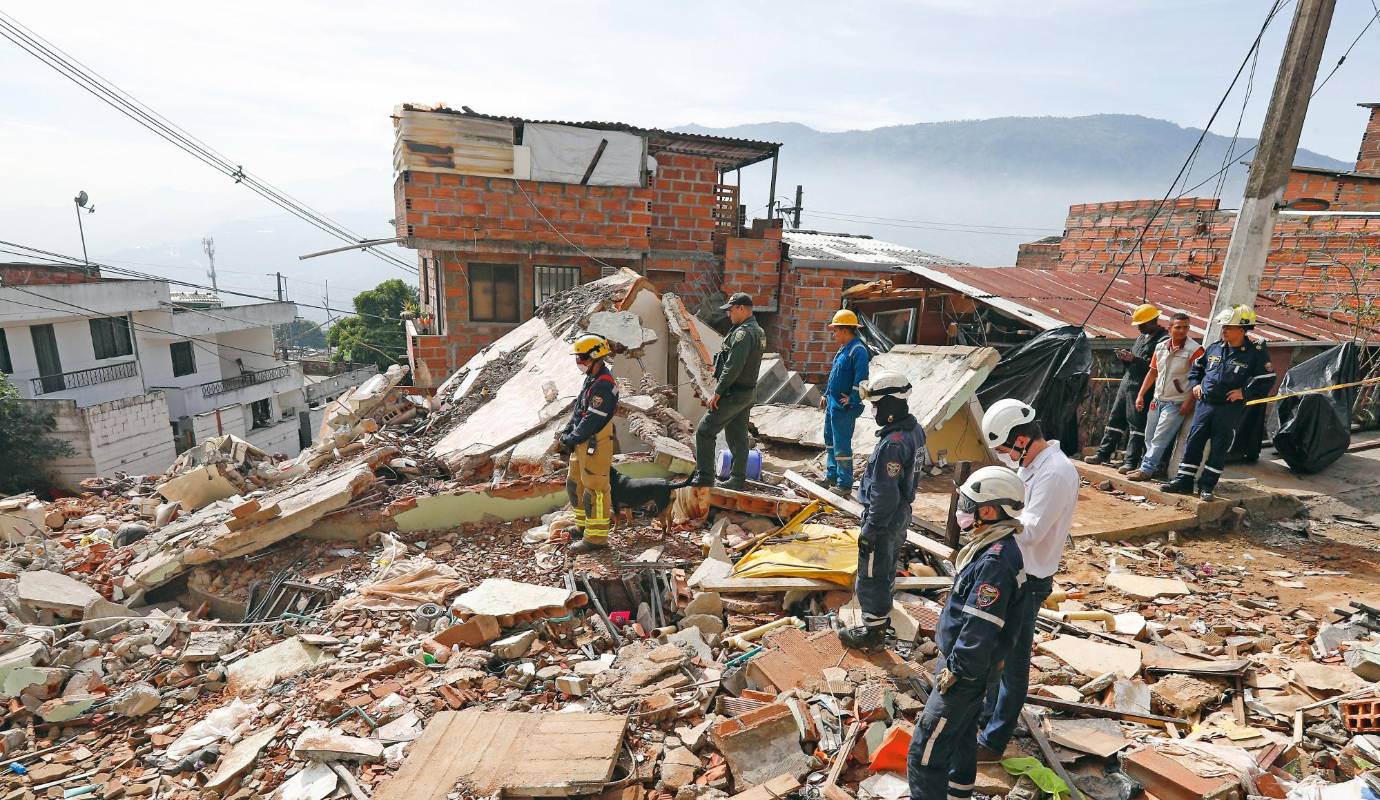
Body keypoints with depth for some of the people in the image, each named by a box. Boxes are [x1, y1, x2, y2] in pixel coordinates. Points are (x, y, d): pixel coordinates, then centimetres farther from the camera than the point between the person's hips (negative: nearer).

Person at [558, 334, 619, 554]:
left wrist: (570, 441, -15)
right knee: (575, 484, 20)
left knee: (594, 490, -2)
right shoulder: (592, 378, 12)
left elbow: (592, 420, -23)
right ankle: (583, 526, 36)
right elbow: (578, 410, 16)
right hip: (582, 443, 11)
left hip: (595, 445, -11)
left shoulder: (603, 384, -21)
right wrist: (565, 434, 7)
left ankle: (596, 537, 9)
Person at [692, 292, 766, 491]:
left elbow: (733, 368, -25)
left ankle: (704, 476, 2)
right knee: (738, 437, 13)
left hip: (734, 394, -10)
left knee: (704, 432, -2)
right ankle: (737, 479, 19)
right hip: (749, 392, 10)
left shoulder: (743, 333, -19)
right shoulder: (758, 331, 14)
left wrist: (718, 393, -19)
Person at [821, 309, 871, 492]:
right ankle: (831, 476, 34)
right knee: (830, 442, 20)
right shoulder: (844, 348, 13)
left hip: (844, 408, -10)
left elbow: (861, 379, -25)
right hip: (833, 404, 10)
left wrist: (853, 400, -20)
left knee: (841, 447, -4)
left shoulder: (858, 350, -18)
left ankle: (845, 485, 5)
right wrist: (826, 395, 21)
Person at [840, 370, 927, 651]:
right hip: (902, 513, 9)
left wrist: (870, 530, -20)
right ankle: (882, 614, 46)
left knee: (871, 576, 7)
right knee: (887, 568, 26)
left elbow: (884, 495, -28)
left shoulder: (892, 444, -31)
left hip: (884, 518, -9)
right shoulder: (915, 430, -1)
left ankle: (873, 631, 22)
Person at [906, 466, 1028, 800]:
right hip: (971, 666, 10)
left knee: (925, 753, -2)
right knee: (961, 736, 27)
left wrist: (956, 670, -18)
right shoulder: (997, 547, 3)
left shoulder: (994, 561, -30)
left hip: (966, 672, -10)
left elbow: (980, 628, -28)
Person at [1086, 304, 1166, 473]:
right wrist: (1125, 358, 5)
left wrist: (1135, 359, -20)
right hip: (1126, 382, 9)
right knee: (1116, 419, 11)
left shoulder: (1163, 340, -11)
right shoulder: (1142, 337, 17)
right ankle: (1103, 454, 18)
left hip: (1141, 387, -9)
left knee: (1136, 423, -5)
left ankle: (1131, 462, -1)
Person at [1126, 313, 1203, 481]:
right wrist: (1141, 395, 12)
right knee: (1149, 437, 12)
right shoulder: (1161, 346, 7)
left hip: (1176, 403, -6)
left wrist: (1189, 402, -17)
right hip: (1156, 399, 6)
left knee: (1160, 439, -5)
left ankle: (1146, 469, 1)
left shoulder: (1194, 350, -12)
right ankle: (1151, 466, 23)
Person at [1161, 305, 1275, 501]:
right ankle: (1183, 481, 10)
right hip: (1205, 404, 4)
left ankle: (1206, 486, 13)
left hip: (1231, 409, -4)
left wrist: (1245, 393, -14)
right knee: (1194, 441, 4)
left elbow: (1267, 380, -5)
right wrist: (1195, 384, 8)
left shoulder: (1256, 352, -6)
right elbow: (1196, 367, 22)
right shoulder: (1214, 347, 7)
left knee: (1219, 448, 3)